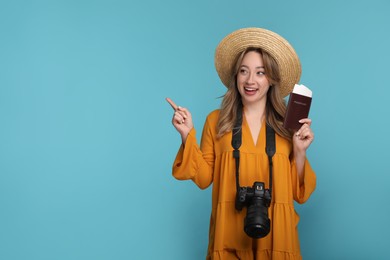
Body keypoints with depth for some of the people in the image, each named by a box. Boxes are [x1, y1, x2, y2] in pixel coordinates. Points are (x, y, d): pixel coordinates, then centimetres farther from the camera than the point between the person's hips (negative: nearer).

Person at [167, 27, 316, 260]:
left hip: (275, 234, 1)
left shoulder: (288, 125, 0)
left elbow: (299, 192, 2)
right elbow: (204, 178, 1)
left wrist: (300, 152, -12)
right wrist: (188, 135, -7)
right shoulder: (216, 121, 0)